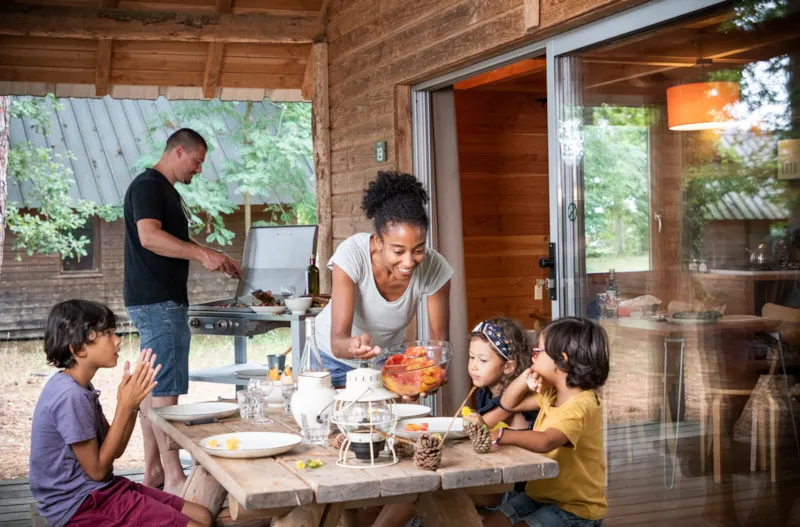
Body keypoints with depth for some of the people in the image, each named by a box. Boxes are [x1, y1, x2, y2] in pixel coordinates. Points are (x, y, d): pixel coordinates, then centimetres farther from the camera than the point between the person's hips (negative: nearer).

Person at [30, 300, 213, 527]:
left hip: (98, 491, 9)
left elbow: (115, 450, 10)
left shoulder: (78, 387, 8)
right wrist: (125, 406, -16)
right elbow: (97, 469, -16)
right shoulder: (71, 396, -22)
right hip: (82, 505, -9)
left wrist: (132, 401, -3)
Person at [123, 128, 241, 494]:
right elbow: (149, 237, -24)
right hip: (157, 302, -11)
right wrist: (203, 253, -29)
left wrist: (215, 261, 19)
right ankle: (173, 478, -7)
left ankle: (152, 472, 17)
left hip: (162, 302, 11)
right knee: (165, 391, -9)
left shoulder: (167, 192, 21)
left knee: (153, 388, 11)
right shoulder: (147, 186, -10)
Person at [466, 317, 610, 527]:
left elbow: (545, 442, -41)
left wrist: (496, 434, -48)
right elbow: (509, 403, 17)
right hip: (540, 495, 9)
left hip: (575, 507, -9)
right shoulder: (552, 394, 7)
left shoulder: (581, 405, -25)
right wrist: (524, 379, -3)